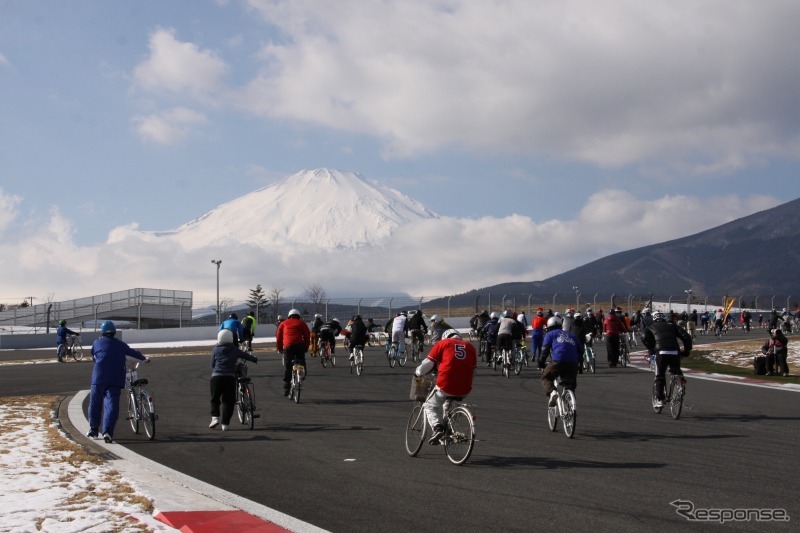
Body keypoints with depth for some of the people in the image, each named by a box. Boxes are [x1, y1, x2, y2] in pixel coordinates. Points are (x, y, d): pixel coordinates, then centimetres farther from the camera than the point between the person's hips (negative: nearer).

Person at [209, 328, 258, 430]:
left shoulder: (215, 350, 8)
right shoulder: (234, 349, 8)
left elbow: (212, 364, 10)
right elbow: (245, 355, 21)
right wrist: (255, 359, 39)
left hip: (216, 376, 0)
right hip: (230, 377, 0)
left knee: (214, 399, 12)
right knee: (228, 401, 4)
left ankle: (215, 417, -7)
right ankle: (225, 423, 0)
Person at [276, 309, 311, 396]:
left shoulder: (283, 323, 21)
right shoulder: (302, 323, 18)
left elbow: (278, 337, 16)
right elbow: (307, 336, 11)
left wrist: (279, 348, 23)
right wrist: (306, 347, 18)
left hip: (288, 346, 1)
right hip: (300, 346, -1)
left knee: (287, 368, 3)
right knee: (301, 363, 18)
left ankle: (286, 389, 1)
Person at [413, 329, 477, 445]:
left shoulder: (443, 343, 10)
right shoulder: (471, 347, 18)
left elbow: (427, 364, 8)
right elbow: (473, 372, 20)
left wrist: (417, 372, 27)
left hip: (445, 386, -4)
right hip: (464, 390, 4)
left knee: (430, 406, 18)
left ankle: (437, 428, -7)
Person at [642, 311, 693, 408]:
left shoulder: (651, 327, 22)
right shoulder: (672, 325, 25)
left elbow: (646, 339, 4)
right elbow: (686, 336, 13)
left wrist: (652, 350, 13)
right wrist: (687, 350, 20)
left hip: (661, 352, -1)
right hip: (675, 352, 2)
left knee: (659, 377, 13)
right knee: (677, 373, 23)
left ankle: (659, 400, 7)